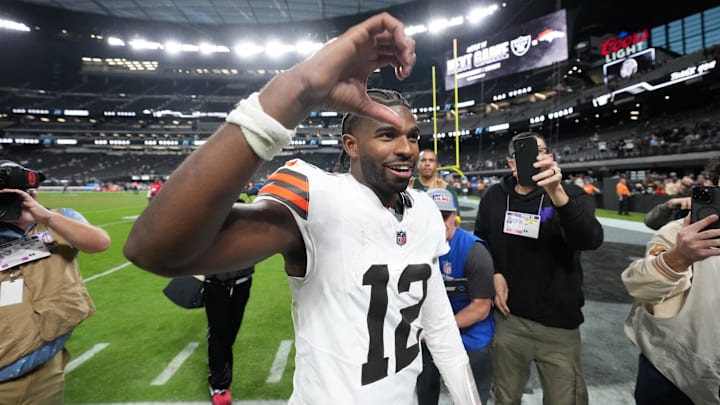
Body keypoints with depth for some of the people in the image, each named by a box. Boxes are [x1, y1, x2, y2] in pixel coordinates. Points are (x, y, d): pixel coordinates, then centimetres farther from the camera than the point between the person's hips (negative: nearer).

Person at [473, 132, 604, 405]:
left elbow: (591, 240, -27)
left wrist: (557, 194, -42)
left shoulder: (569, 195, -6)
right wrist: (494, 273, -4)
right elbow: (480, 241, 13)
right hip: (508, 317, 2)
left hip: (558, 323, -1)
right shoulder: (494, 197, 0)